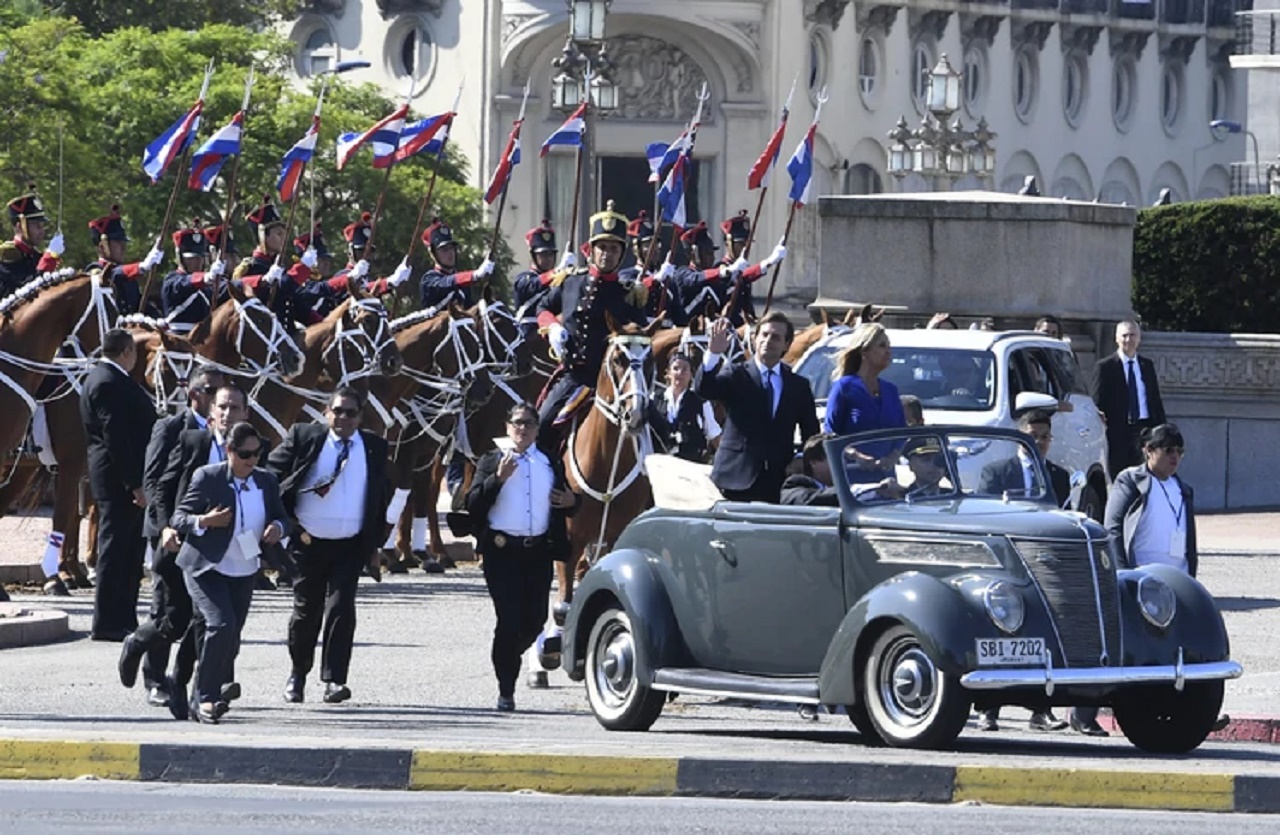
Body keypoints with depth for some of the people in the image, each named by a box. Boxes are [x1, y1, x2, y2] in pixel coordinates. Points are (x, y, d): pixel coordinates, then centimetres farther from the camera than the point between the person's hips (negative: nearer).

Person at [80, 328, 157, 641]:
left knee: (130, 552, 14)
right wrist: (134, 484, -23)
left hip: (128, 480, 10)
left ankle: (124, 619, 20)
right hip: (119, 480, -10)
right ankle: (106, 624, -3)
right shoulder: (108, 384, -17)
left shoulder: (108, 379, 16)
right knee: (115, 548, -6)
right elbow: (115, 438, -23)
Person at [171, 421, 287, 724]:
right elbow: (179, 517, -7)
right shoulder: (207, 478, -9)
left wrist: (278, 527, -9)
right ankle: (206, 697, -14)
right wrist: (204, 521, -26)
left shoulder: (267, 482, 5)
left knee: (231, 639, 7)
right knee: (220, 625, -23)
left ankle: (203, 700, 22)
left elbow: (281, 516, 15)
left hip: (243, 573, 6)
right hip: (206, 568, -6)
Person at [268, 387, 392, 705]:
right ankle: (297, 674, 27)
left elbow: (382, 496, 14)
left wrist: (375, 541, 10)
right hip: (308, 543, 0)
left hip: (350, 547, 0)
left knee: (341, 608, -12)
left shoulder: (374, 448, 6)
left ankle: (334, 680, -12)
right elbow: (272, 474, 0)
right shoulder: (304, 437, -1)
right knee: (306, 611, 9)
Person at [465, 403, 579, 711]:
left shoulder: (551, 465, 16)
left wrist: (571, 502, -1)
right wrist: (498, 478, -16)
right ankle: (506, 691, -1)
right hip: (502, 550, -3)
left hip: (539, 551, 3)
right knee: (509, 619, -8)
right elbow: (473, 504, -4)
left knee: (535, 619, 3)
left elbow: (566, 506, 23)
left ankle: (507, 658, 34)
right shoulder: (492, 462, 7)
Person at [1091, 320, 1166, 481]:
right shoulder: (1105, 367, 2)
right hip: (1117, 432, -3)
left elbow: (1156, 400, 17)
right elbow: (1097, 403, 0)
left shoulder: (1147, 366, 15)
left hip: (1144, 429, 3)